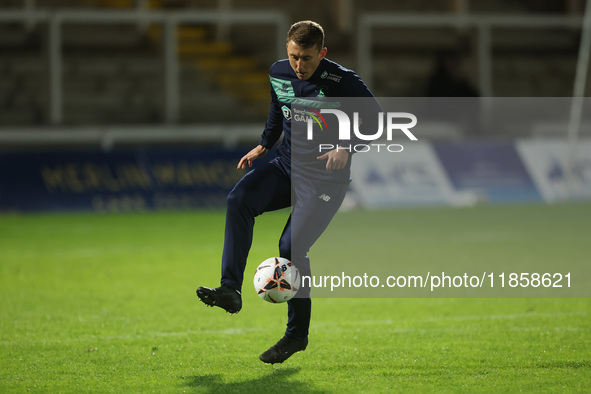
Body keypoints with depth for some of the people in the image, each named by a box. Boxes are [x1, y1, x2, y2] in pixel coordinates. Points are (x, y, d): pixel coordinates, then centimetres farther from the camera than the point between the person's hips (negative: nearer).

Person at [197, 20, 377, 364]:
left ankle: (298, 333, 2)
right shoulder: (278, 73, 2)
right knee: (240, 199, -22)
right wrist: (264, 145, 19)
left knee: (292, 247, -16)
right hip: (286, 168, 6)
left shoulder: (341, 81, -16)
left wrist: (347, 147, -24)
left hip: (325, 178, -6)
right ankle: (230, 290, -26)